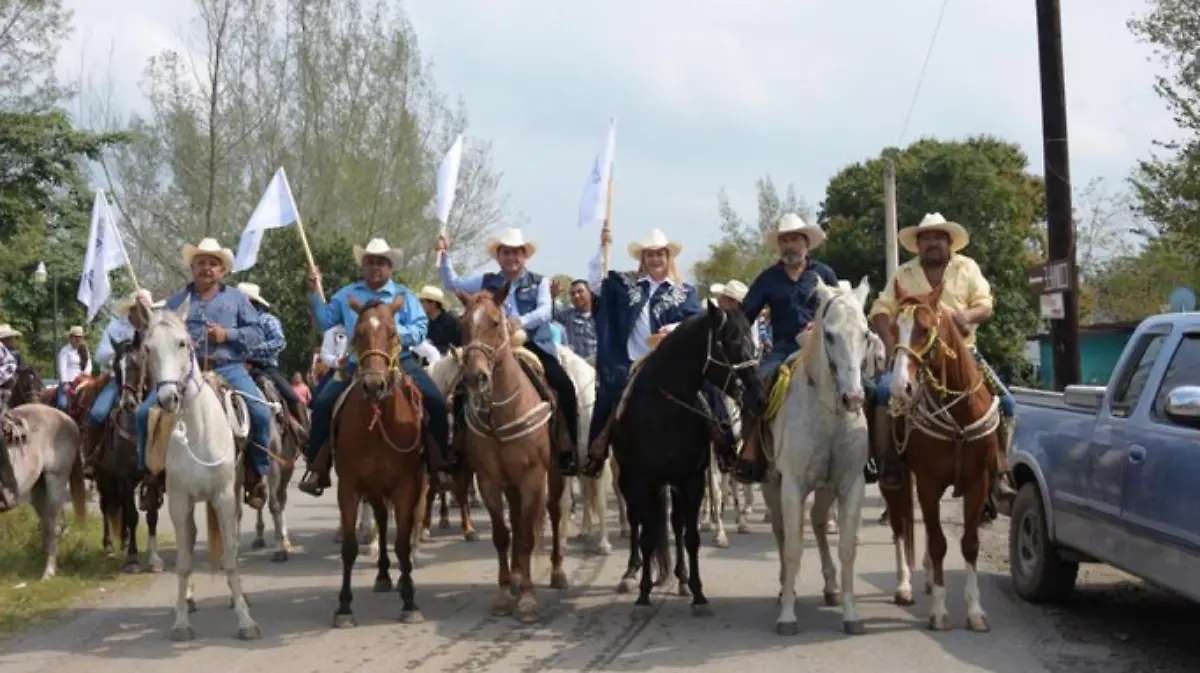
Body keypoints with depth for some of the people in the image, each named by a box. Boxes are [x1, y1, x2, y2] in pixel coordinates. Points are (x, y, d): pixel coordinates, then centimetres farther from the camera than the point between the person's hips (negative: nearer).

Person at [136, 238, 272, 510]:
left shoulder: (236, 298, 15)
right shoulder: (177, 300, 19)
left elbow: (256, 332, 7)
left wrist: (228, 334, -10)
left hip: (228, 368, -2)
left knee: (260, 413, -26)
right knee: (145, 412, -17)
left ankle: (258, 474, -7)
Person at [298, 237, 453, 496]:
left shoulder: (403, 295, 8)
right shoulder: (347, 295, 14)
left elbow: (420, 329, -1)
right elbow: (326, 321, 15)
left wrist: (396, 333, -19)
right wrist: (314, 293, 7)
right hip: (356, 365, 1)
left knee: (435, 401, -18)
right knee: (323, 403, -16)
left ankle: (440, 460, -3)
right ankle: (317, 467, -6)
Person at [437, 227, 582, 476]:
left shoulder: (539, 282, 8)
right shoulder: (487, 282, 14)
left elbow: (545, 311, -8)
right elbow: (452, 283, 22)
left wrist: (522, 321, -26)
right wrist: (445, 255, 10)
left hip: (535, 346, -2)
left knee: (564, 386, -22)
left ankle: (569, 448, -13)